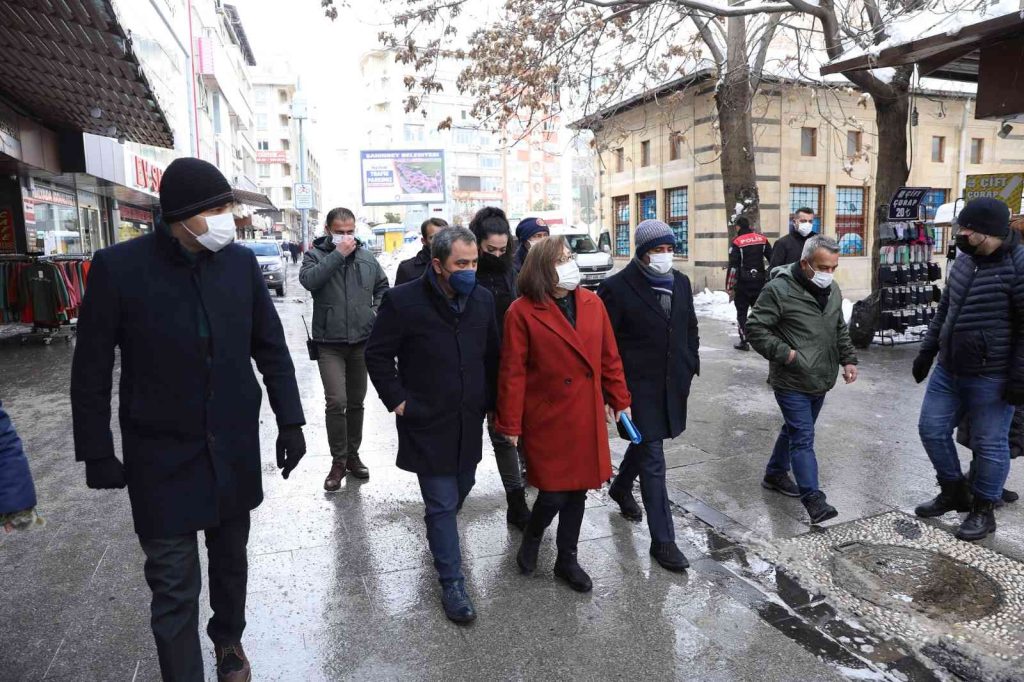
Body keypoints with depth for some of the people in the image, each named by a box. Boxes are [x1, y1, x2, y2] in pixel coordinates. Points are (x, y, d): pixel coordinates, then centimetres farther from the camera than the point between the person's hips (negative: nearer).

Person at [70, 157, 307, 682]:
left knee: (230, 560, 20)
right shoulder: (118, 267, -12)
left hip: (235, 450, 3)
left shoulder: (241, 262, -5)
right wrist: (97, 454, -3)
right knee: (174, 587, 4)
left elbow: (271, 349, 3)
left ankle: (228, 636, 47)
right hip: (162, 457, -3)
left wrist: (290, 421, 1)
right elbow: (91, 372, -5)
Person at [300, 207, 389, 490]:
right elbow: (308, 280, -23)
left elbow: (382, 286, 19)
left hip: (362, 340, 4)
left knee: (356, 402, 13)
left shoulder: (366, 257, 6)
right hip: (330, 343, -3)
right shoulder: (315, 255, -2)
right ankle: (338, 461, 4)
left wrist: (376, 310, 4)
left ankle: (353, 454, 29)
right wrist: (338, 254, -21)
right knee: (336, 402, -11)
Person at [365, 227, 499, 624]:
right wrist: (397, 401, -9)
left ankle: (438, 530, 52)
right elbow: (377, 354, -6)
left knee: (461, 487, 21)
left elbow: (492, 355, 11)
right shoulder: (404, 301, -14)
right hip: (427, 423, -5)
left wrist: (488, 399, 8)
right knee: (443, 503, 1)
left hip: (469, 421, 5)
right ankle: (452, 583, 17)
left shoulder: (482, 300, 0)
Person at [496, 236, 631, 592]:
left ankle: (566, 559, 35)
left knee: (578, 490, 14)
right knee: (554, 494, 0)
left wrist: (619, 399, 10)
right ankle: (531, 538, 34)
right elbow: (512, 373, -11)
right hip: (547, 419, -5)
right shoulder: (522, 312, -12)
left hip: (587, 416, 5)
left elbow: (609, 357, 9)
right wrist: (510, 424, -9)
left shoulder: (592, 302, 3)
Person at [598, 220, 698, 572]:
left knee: (645, 441, 24)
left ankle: (621, 487, 52)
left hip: (673, 383, 7)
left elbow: (690, 327, 18)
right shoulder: (618, 287, -13)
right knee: (653, 459, -4)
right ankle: (662, 540, 6)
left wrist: (691, 363, 11)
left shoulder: (681, 282, 6)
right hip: (639, 385, -6)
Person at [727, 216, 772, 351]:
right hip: (760, 281, 4)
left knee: (741, 312, 5)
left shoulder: (736, 242, -10)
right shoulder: (762, 239, 4)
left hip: (743, 283, -4)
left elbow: (733, 267, -13)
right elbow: (772, 260, 7)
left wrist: (730, 287, -8)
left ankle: (744, 341, 3)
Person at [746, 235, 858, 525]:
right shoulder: (779, 289, -18)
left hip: (820, 381, 8)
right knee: (803, 437, -7)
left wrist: (848, 359, 10)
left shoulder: (832, 289, 8)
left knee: (796, 430, 20)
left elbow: (840, 329, 20)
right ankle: (813, 498, -1)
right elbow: (755, 327, -17)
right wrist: (783, 353, -21)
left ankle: (775, 474, 37)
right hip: (791, 382, -8)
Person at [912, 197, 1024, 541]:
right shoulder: (963, 260, 8)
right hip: (948, 371, 8)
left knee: (989, 444, 7)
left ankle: (983, 511, 24)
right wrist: (926, 352, 17)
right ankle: (954, 492, 33)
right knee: (931, 429, 13)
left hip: (990, 378, -7)